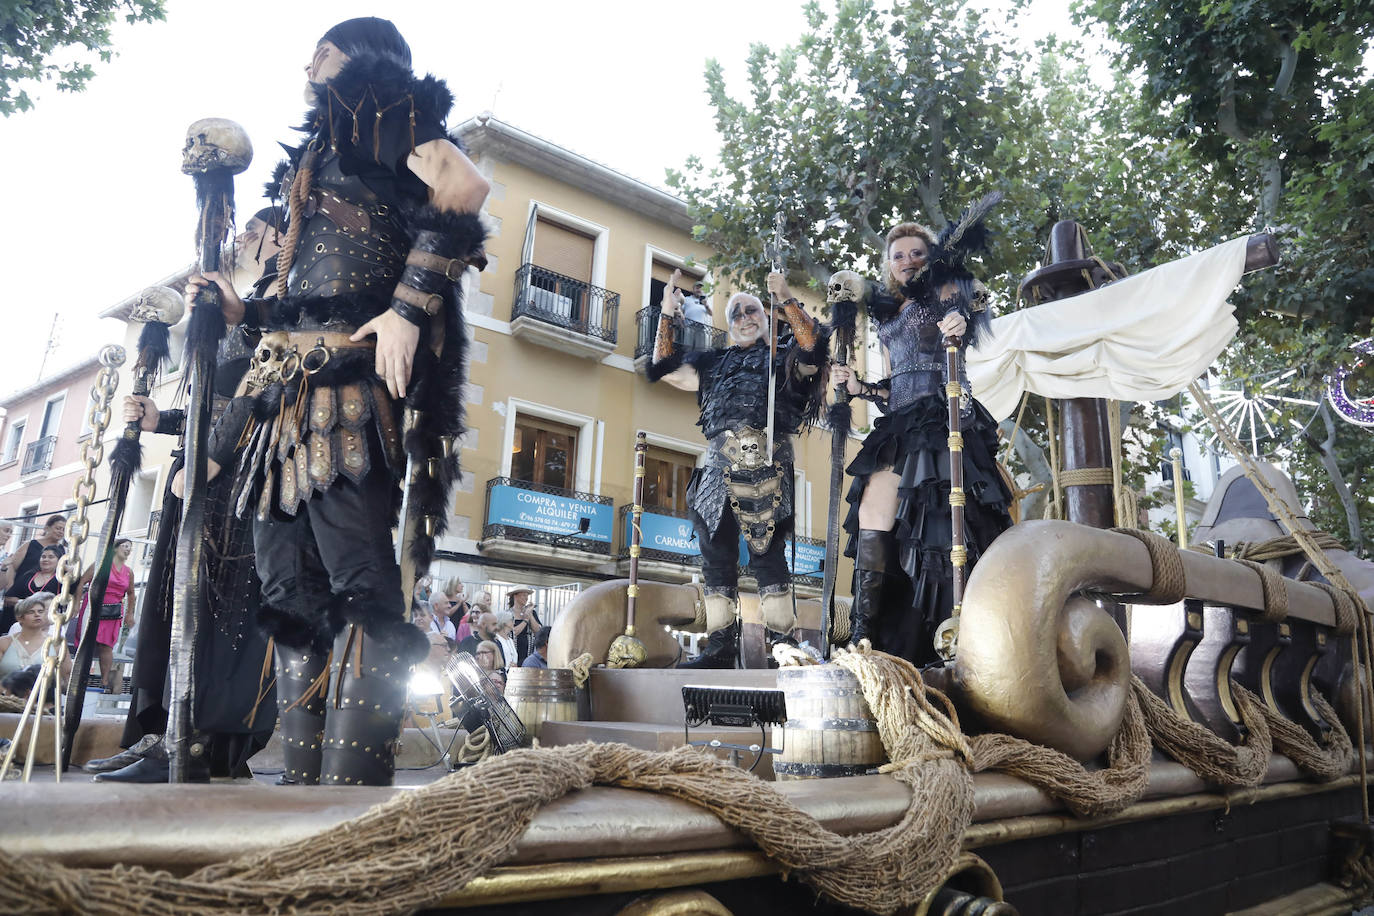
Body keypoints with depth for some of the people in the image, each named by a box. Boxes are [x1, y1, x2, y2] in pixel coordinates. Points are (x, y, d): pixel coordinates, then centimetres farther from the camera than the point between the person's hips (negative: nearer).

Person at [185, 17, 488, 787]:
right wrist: (245, 310, 26)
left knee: (361, 587, -15)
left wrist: (409, 306, -20)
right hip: (291, 388, 10)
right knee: (292, 598, 4)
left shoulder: (384, 115, 8)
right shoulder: (323, 156, 33)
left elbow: (463, 193, -14)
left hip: (349, 383, -9)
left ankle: (353, 778, -16)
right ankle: (305, 777, 8)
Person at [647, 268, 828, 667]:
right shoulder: (715, 363, 30)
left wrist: (786, 299, -3)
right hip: (720, 464, 5)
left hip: (766, 460, -4)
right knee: (717, 554, 0)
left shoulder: (785, 355, 18)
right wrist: (667, 315, 24)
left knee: (766, 550, -10)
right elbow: (666, 370, 26)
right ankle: (721, 645, 3)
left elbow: (814, 347, -4)